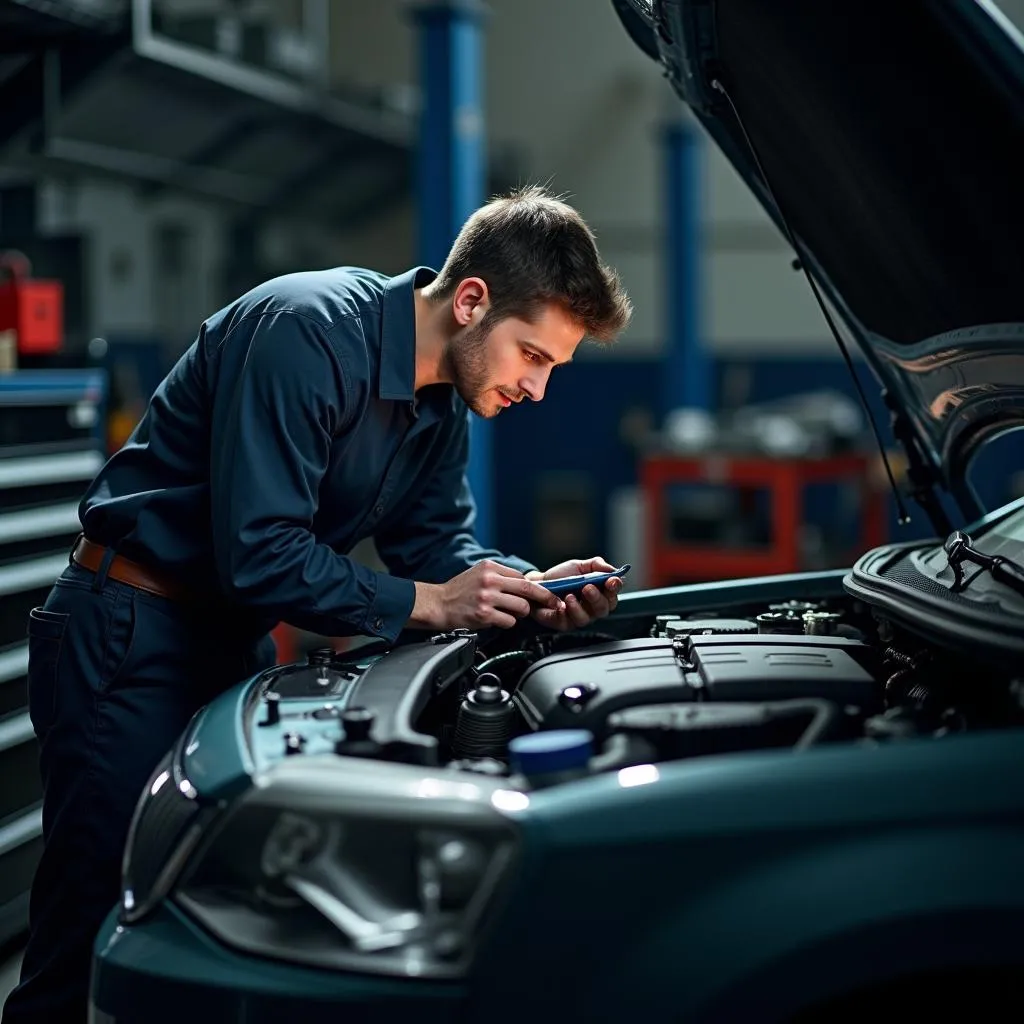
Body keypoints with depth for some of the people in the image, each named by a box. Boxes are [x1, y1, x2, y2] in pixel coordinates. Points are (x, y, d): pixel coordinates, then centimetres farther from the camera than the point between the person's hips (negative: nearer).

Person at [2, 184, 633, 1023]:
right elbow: (259, 554, -28)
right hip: (131, 634, -9)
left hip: (236, 639, 9)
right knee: (96, 943, -5)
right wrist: (426, 604, -22)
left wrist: (529, 590, -10)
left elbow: (437, 541, 9)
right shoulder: (310, 332, -24)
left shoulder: (444, 398, 4)